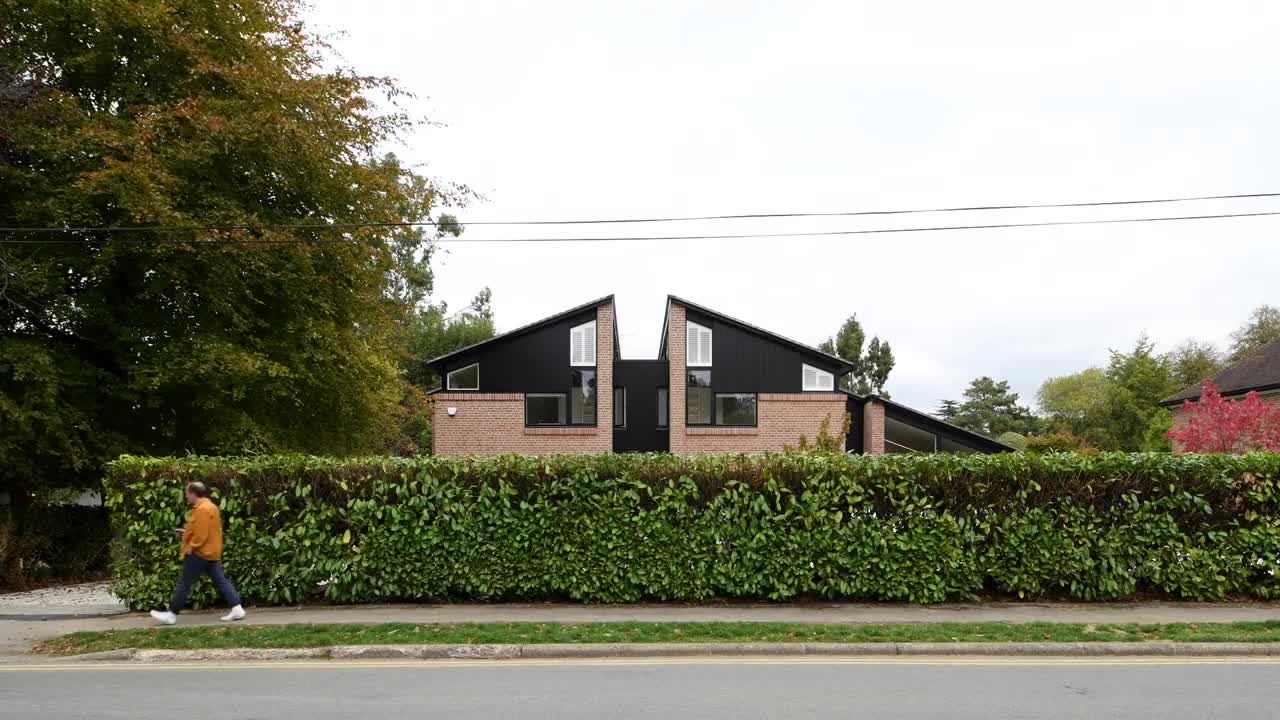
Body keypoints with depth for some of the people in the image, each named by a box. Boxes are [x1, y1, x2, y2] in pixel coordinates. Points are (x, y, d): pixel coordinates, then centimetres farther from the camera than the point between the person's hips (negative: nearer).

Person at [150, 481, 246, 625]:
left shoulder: (201, 509, -18)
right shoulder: (209, 506, 15)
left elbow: (201, 535, -23)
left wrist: (190, 548, -15)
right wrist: (187, 532, 18)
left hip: (200, 553, -10)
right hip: (212, 552, 10)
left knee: (184, 583, 0)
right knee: (221, 581, 6)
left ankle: (171, 613, 8)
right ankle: (237, 609, 0)